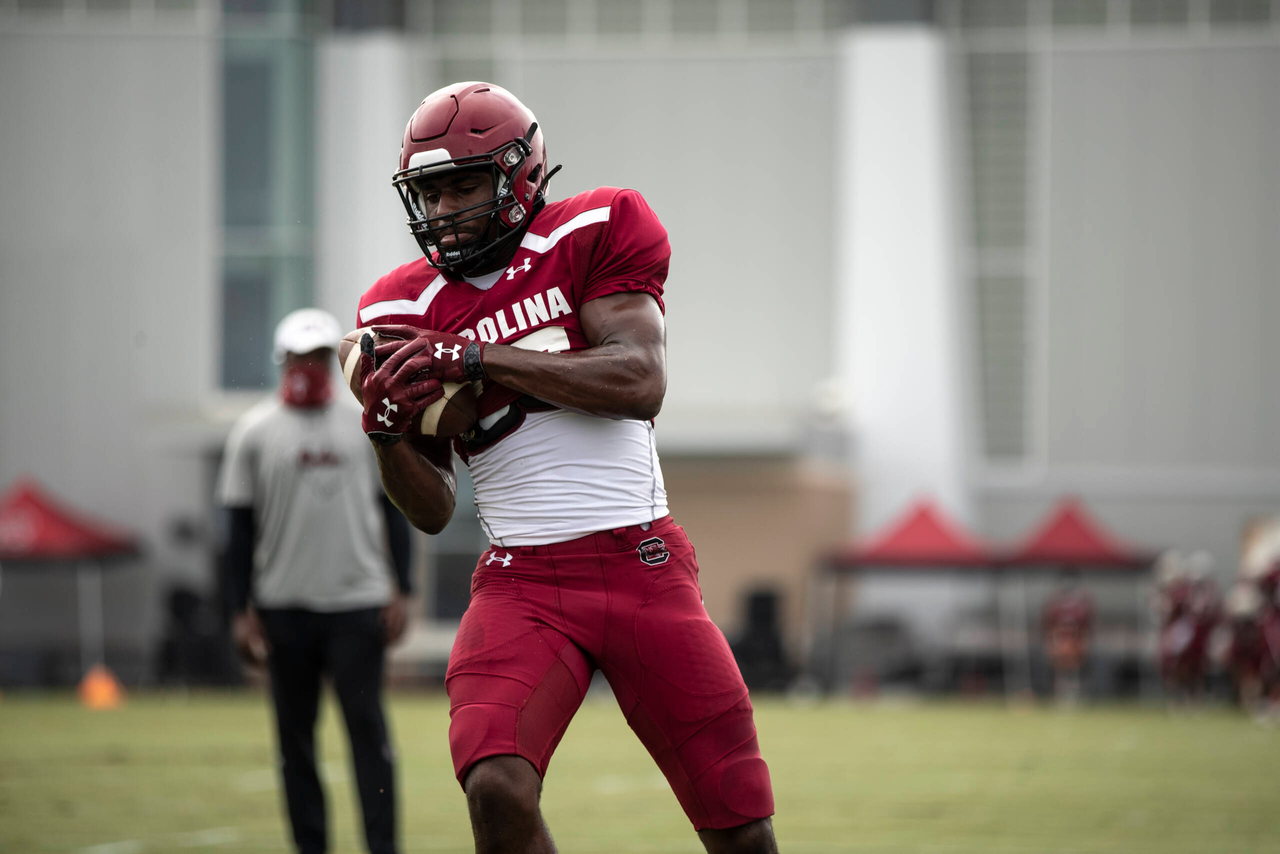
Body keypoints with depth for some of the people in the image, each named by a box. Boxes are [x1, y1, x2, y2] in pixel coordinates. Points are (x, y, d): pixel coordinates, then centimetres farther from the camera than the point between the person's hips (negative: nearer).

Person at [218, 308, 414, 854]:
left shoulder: (367, 425, 6)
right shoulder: (254, 433, 3)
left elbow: (392, 511, 10)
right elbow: (241, 528, 5)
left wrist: (400, 593, 2)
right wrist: (242, 612, 0)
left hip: (358, 602, 0)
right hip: (285, 605, 0)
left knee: (367, 727, -8)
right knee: (295, 735, 4)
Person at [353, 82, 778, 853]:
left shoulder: (593, 237, 0)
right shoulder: (410, 310, 7)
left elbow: (641, 381, -17)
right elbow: (433, 512, 10)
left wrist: (475, 358, -18)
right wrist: (387, 434, -11)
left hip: (645, 566, -1)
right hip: (523, 581, 1)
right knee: (497, 791, -25)